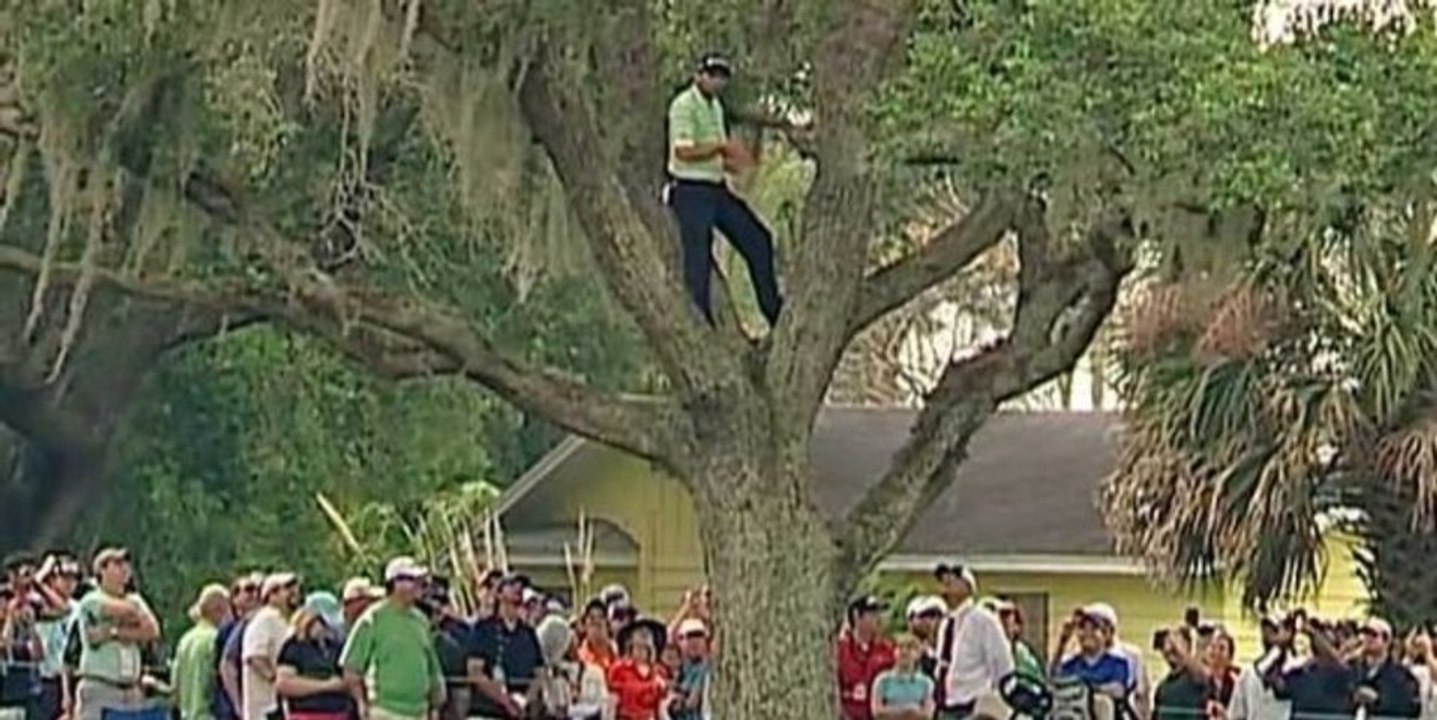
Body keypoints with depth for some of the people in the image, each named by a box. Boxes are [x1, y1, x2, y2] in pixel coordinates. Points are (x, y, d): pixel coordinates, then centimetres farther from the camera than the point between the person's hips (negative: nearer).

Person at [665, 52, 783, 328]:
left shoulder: (715, 106, 15)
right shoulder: (684, 106, -13)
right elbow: (684, 151, -23)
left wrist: (731, 161, 3)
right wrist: (723, 145, -22)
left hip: (718, 190, 9)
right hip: (692, 192, -9)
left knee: (757, 240, 9)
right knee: (698, 262, -4)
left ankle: (774, 312, 18)